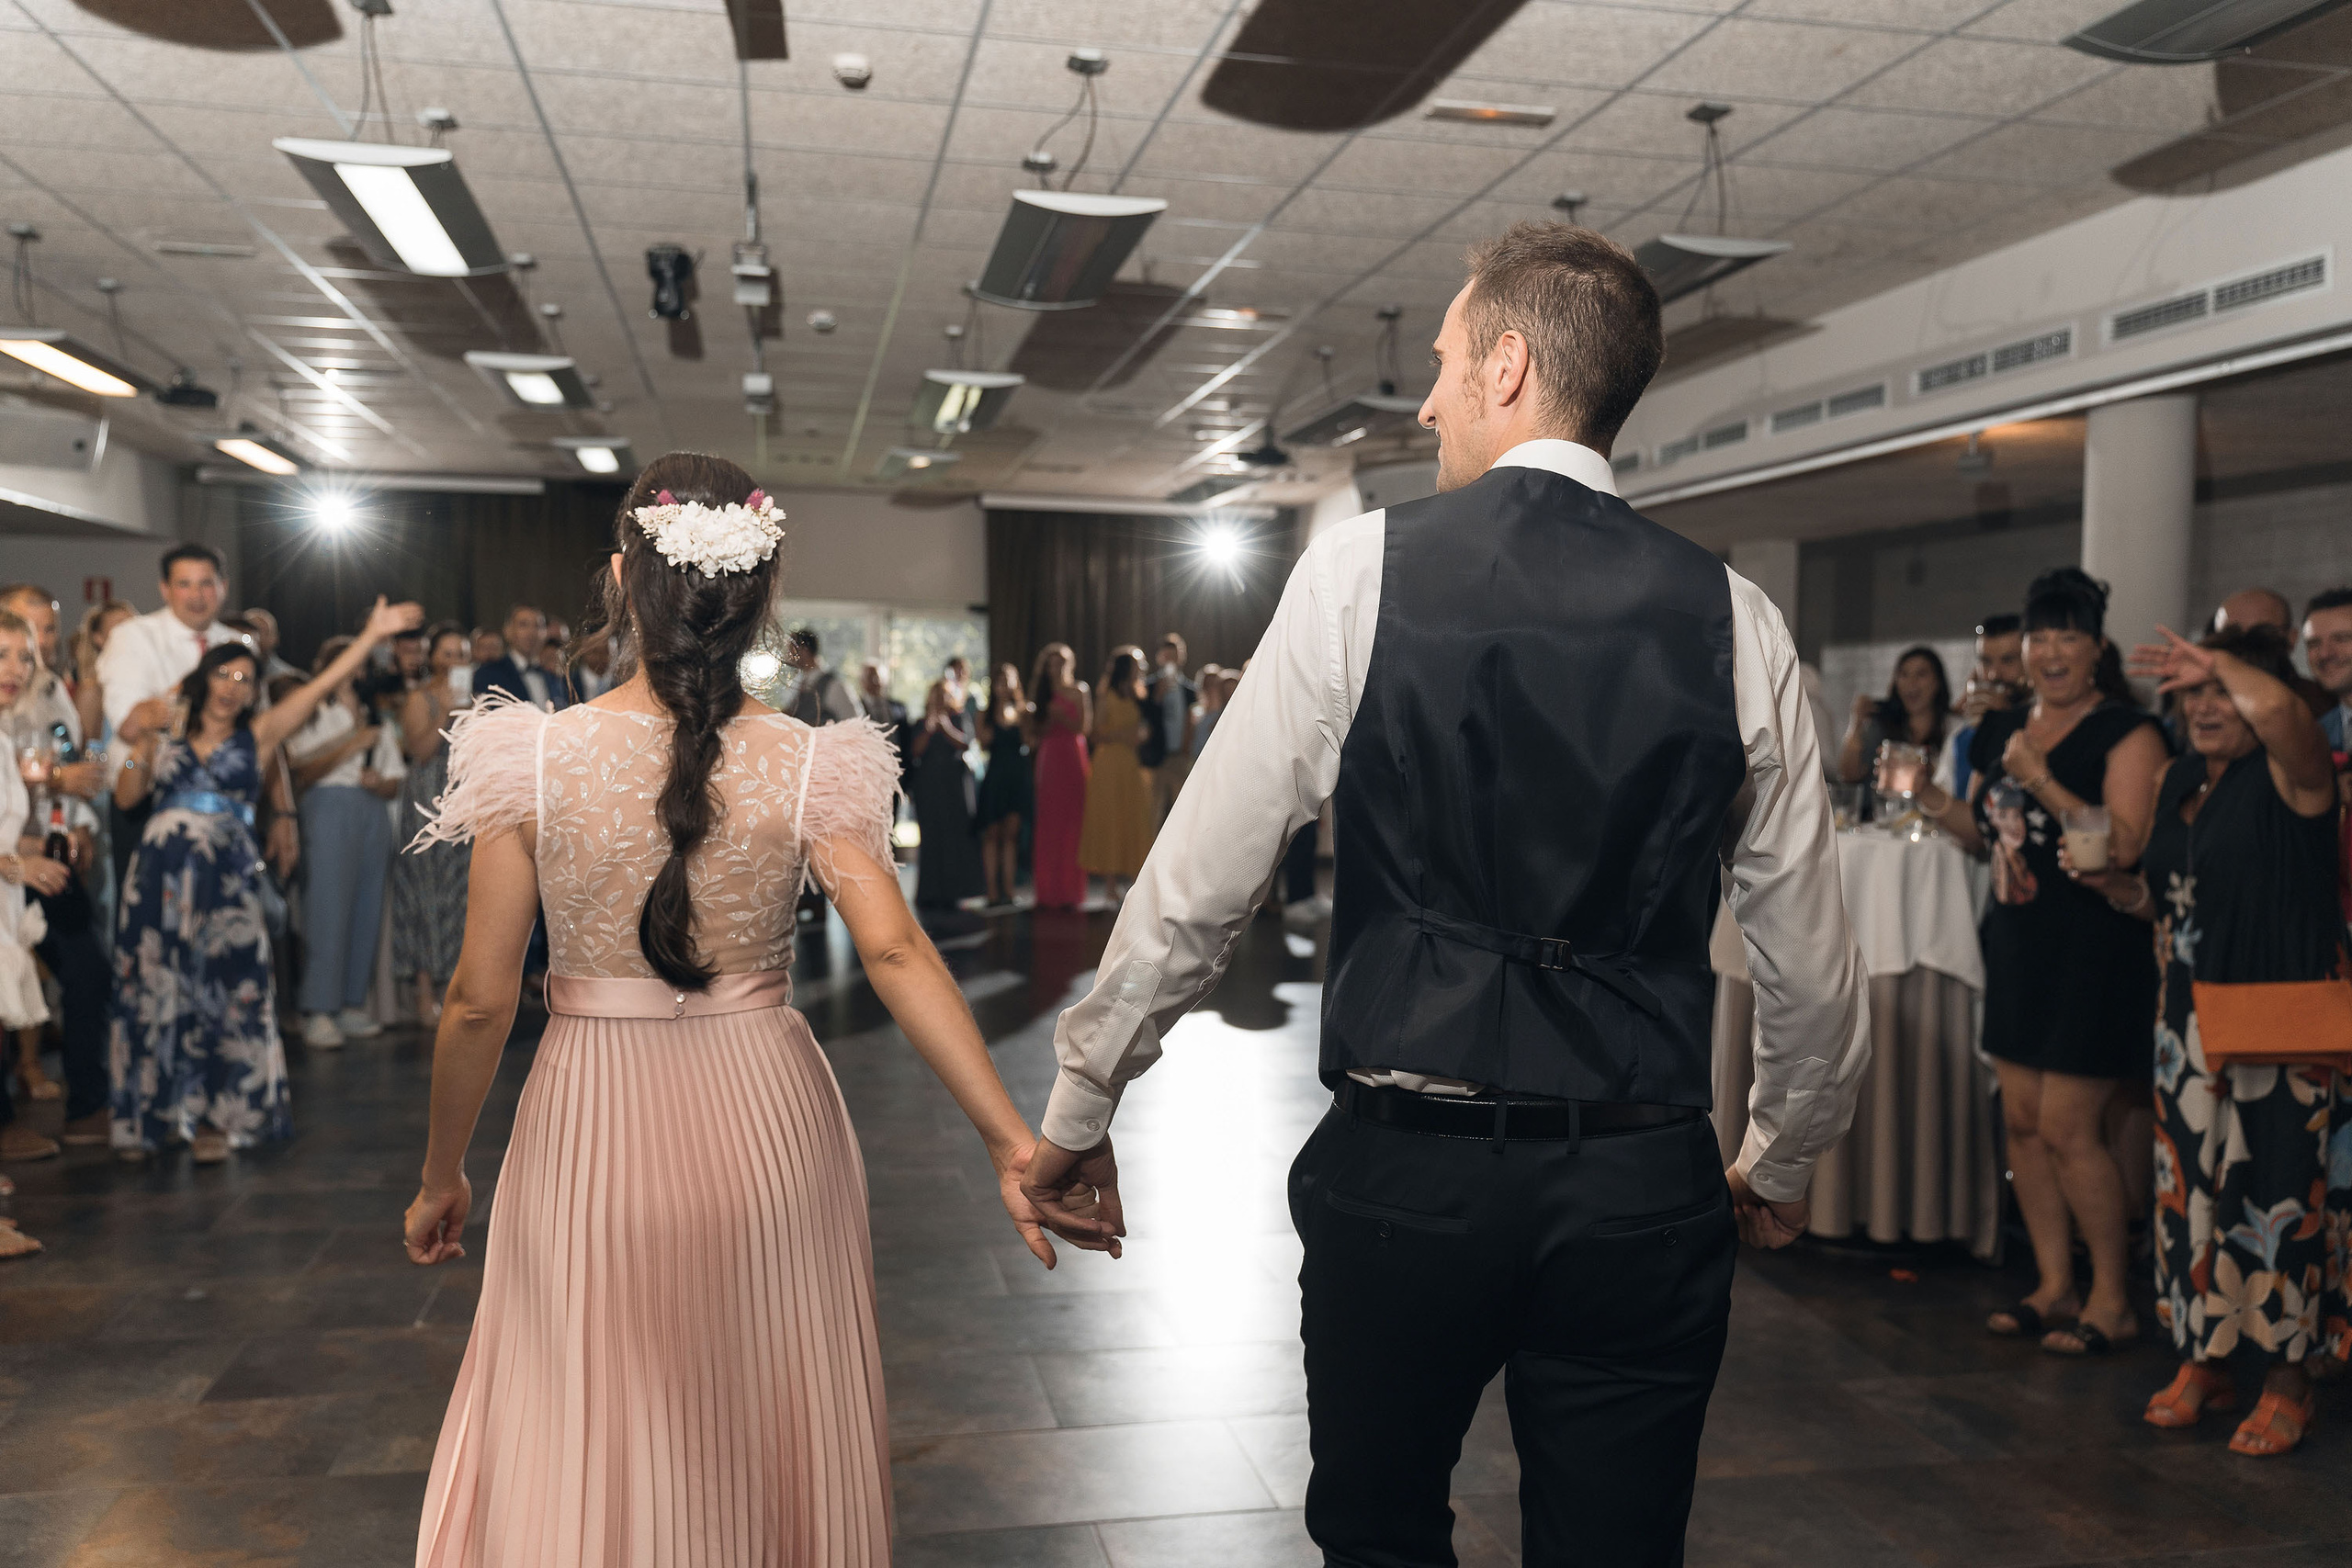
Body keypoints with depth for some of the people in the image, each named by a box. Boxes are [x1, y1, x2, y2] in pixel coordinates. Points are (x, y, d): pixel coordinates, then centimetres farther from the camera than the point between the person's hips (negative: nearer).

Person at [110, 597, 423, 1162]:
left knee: (222, 993, -3)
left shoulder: (258, 733, 9)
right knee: (154, 992, 5)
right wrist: (141, 745, -4)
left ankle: (212, 1118, 6)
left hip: (226, 878, -1)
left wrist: (372, 634, -3)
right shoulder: (165, 733, 13)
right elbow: (126, 796, 9)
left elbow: (322, 686, 2)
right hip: (161, 875, 1)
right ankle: (149, 1116, 16)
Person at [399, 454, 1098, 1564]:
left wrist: (441, 1179, 7)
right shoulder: (809, 766, -9)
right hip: (766, 1124, 1)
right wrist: (1011, 1143, -20)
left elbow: (479, 1002, -6)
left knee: (581, 1453, 17)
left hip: (591, 1132, -1)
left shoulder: (536, 757, -10)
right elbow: (895, 953, -20)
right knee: (766, 1439, 22)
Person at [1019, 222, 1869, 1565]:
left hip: (1405, 1170, -2)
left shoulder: (1363, 571, -7)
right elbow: (1816, 973, 6)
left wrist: (1080, 1106, 9)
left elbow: (1197, 888, -6)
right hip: (1646, 1190, 2)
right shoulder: (1736, 621, 0)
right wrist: (1780, 1172, 23)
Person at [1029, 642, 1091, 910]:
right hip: (1049, 761, 2)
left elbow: (1084, 727, -3)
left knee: (1073, 824, -4)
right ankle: (1048, 891, 4)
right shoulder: (1041, 693, 12)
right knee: (1047, 825, -1)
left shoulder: (1078, 692, 5)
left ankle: (1071, 890, 1)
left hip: (1074, 760, -2)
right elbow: (1035, 731, 8)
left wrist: (1061, 717, -15)